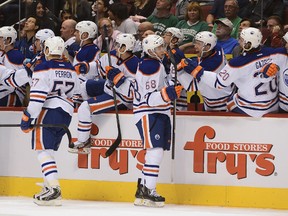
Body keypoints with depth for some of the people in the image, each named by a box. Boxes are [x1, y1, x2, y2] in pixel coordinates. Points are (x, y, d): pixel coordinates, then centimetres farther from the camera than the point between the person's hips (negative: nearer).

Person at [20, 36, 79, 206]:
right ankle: (49, 187, 16)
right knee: (49, 150, 17)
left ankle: (54, 189, -23)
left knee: (43, 149, -9)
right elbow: (75, 94, 22)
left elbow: (37, 96, -15)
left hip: (49, 111, -8)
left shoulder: (43, 69, -8)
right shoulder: (72, 71, 16)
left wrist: (27, 117, -12)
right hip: (67, 114, 8)